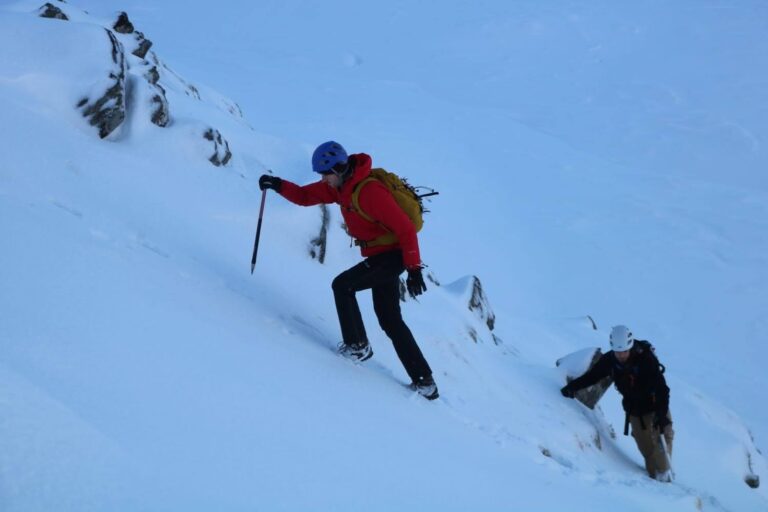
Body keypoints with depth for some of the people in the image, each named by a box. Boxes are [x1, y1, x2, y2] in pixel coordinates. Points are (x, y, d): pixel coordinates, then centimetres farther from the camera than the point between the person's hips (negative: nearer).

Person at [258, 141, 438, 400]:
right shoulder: (339, 186, 1)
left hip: (393, 255, -10)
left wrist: (414, 269, -25)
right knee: (390, 320, 10)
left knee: (342, 285, -13)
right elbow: (305, 196, 6)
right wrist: (278, 185, -13)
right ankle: (424, 380, 13)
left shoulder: (369, 191, -26)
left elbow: (405, 228, -26)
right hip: (380, 255, 10)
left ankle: (358, 345, 2)